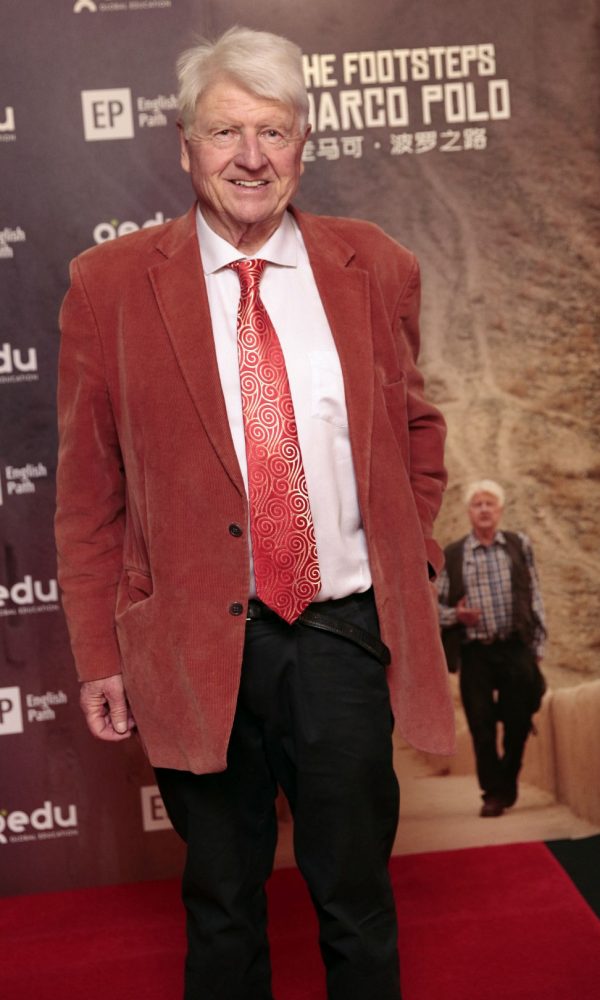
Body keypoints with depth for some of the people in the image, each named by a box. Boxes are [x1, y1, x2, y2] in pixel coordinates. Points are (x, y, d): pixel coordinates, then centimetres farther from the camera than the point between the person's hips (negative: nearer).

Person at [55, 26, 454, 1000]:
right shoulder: (109, 284, -4)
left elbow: (417, 428, 15)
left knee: (357, 901, 16)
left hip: (345, 631, 1)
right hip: (197, 646, -1)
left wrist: (411, 563, 7)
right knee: (222, 905, 18)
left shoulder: (376, 268, 1)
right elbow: (88, 490, -1)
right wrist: (101, 655, -2)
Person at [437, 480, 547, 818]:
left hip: (515, 648, 1)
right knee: (482, 726, 1)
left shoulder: (519, 545, 6)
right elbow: (438, 605, 7)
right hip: (475, 653, -1)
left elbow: (535, 597, 7)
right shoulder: (452, 555, 3)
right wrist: (456, 615, -14)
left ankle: (508, 781, 29)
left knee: (518, 721, 5)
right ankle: (494, 793, 14)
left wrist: (538, 645, 4)